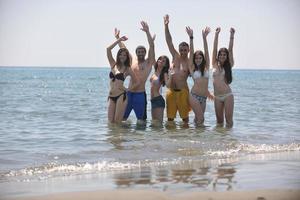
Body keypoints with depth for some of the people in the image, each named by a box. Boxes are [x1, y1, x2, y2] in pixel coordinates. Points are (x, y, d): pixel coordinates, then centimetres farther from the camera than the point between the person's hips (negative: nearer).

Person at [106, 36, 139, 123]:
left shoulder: (127, 69, 3)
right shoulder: (113, 65, 12)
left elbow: (137, 82, 6)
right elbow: (108, 49, 5)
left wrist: (128, 89, -5)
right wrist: (119, 40, 5)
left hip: (121, 96, -4)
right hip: (111, 97, 4)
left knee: (117, 121, -8)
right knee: (110, 121, 1)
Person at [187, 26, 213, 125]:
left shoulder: (206, 67, 11)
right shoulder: (192, 68, 5)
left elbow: (206, 52, 3)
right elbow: (191, 52, 0)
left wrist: (204, 37, -5)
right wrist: (191, 37, -6)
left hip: (204, 97, 4)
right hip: (194, 95, -4)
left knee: (198, 118, 10)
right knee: (200, 118, -12)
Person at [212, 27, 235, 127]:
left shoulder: (228, 66, 5)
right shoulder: (215, 65, 9)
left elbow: (230, 50, -2)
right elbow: (214, 48, 4)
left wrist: (232, 35, -8)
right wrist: (216, 34, -1)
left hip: (227, 95, -2)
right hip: (217, 96, 2)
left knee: (228, 119, -3)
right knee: (219, 120, 8)